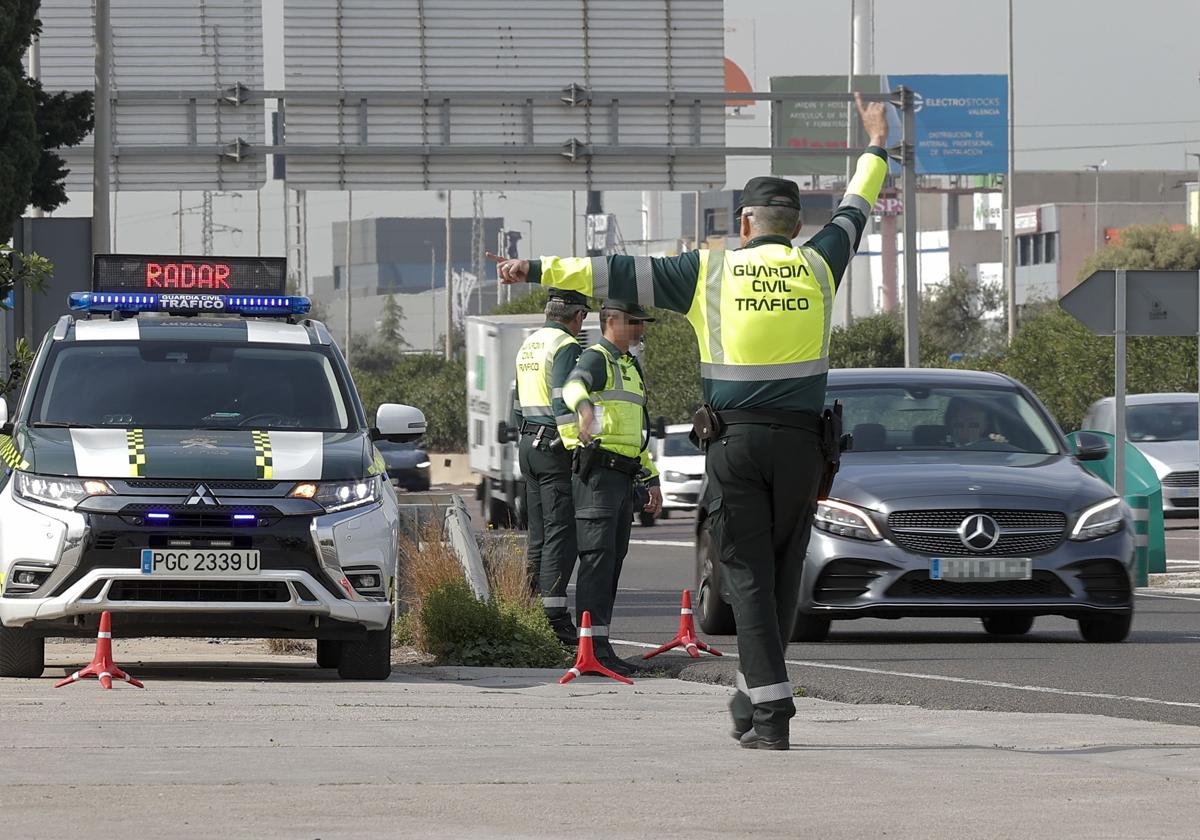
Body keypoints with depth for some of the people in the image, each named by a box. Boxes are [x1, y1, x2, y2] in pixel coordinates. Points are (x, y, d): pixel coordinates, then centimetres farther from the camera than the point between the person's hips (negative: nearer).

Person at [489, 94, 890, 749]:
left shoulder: (712, 271, 2)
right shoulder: (816, 267, 8)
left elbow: (619, 274, 3)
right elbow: (853, 214, 27)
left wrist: (540, 270, 9)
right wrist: (876, 148, 44)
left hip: (734, 439, -2)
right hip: (801, 441, 2)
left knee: (749, 575, -2)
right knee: (783, 571, 12)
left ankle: (771, 712, -11)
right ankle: (756, 695, 17)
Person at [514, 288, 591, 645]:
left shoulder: (528, 345, 18)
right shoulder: (566, 347, -12)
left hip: (528, 442, 9)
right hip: (555, 446, -9)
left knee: (539, 535, 13)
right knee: (560, 534, -10)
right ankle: (554, 618, -16)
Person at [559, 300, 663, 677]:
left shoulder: (630, 366, 24)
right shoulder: (596, 358, -6)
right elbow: (574, 385, -31)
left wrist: (652, 479, 31)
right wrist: (584, 406, -54)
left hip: (623, 475, 10)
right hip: (598, 470, -9)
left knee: (613, 559, 9)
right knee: (598, 557, -15)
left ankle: (599, 643, 13)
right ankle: (594, 647, -21)